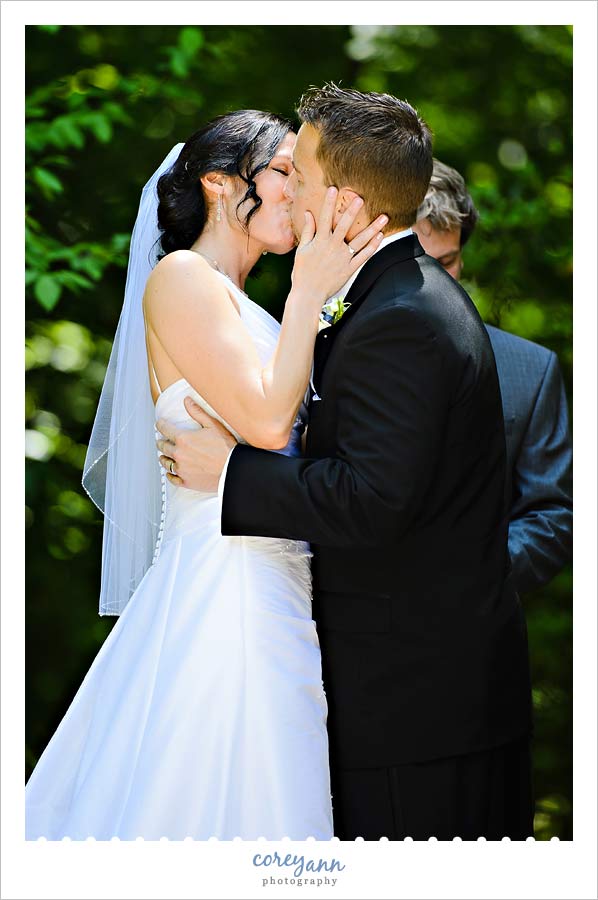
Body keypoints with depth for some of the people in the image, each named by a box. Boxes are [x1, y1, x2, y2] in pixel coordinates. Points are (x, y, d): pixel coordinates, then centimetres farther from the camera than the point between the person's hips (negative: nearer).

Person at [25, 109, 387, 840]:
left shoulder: (237, 301, 20)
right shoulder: (182, 277, -7)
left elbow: (289, 435, 15)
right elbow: (266, 420, -16)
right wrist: (307, 294, -9)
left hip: (272, 595, 9)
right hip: (223, 583, -9)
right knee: (219, 804, -5)